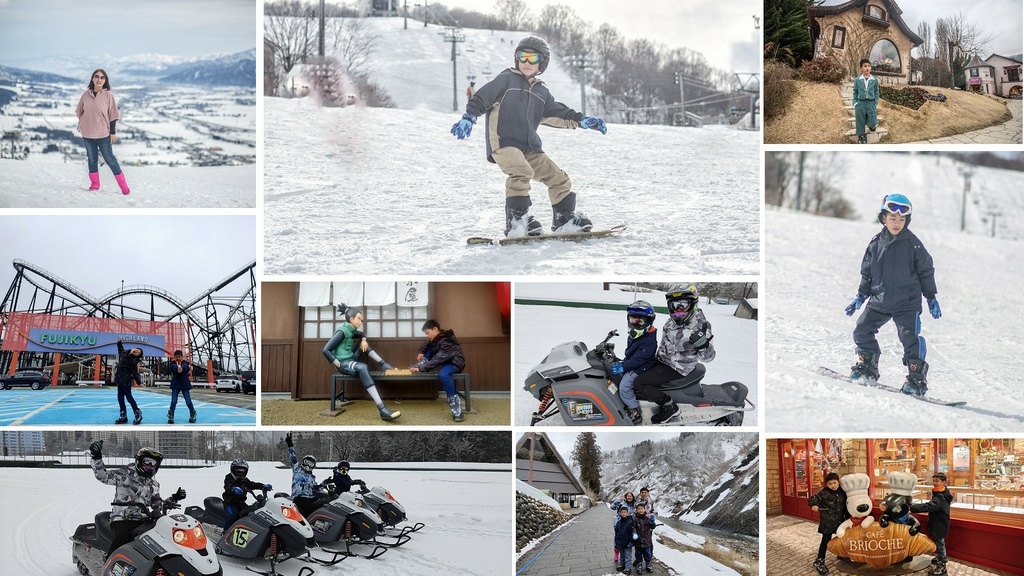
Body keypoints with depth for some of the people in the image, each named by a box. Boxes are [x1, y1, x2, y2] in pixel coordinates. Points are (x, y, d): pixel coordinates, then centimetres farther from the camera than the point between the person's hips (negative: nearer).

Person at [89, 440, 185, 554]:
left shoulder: (153, 484, 19)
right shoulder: (125, 474, 0)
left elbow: (157, 504, 22)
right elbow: (102, 476, -8)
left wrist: (174, 499, 8)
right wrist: (97, 458, -23)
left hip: (144, 520, 5)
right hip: (122, 520, -5)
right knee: (122, 539, -35)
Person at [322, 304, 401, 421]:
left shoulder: (350, 330, 10)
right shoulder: (342, 331, -16)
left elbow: (362, 335, 31)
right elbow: (326, 350, -22)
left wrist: (363, 340, 7)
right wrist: (339, 364, -21)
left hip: (351, 360, 10)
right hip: (344, 363, -10)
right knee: (362, 367, -36)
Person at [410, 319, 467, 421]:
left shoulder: (447, 342, -28)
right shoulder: (435, 338, 0)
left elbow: (437, 360, -33)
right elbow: (425, 345, 20)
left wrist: (421, 368, -35)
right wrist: (421, 352, -1)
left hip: (454, 363, -9)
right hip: (443, 361, 9)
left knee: (443, 374, -40)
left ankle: (455, 403, -37)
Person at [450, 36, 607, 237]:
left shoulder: (541, 92, 21)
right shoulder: (506, 79, 3)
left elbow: (559, 113, 23)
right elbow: (481, 98, -3)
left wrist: (581, 120, 9)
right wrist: (468, 118, -17)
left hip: (530, 147, 7)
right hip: (503, 143, -7)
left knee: (559, 178, 7)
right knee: (522, 171, -33)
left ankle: (564, 220, 21)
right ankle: (516, 221, -30)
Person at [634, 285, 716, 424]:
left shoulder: (700, 325, -21)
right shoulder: (670, 323, 3)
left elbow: (708, 357, -19)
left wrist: (703, 344, -40)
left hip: (678, 368, -9)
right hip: (663, 361, 9)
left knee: (639, 383, -19)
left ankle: (669, 406, -8)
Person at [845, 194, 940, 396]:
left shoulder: (913, 244, -5)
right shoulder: (876, 243, 3)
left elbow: (926, 271, 2)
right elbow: (867, 273, 13)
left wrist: (931, 298, 2)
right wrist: (860, 296, 9)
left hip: (907, 302, -4)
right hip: (879, 300, 4)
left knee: (910, 337, -13)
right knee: (862, 330, 2)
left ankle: (916, 378, -6)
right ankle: (867, 367, 20)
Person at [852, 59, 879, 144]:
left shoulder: (874, 80, 2)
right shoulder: (857, 80, 1)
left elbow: (876, 92, 8)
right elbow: (855, 93, 7)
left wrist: (876, 104, 2)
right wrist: (855, 104, 0)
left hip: (871, 103, 0)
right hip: (860, 103, 0)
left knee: (872, 125, -6)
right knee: (860, 123, 3)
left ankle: (871, 124, 30)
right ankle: (861, 137, 18)